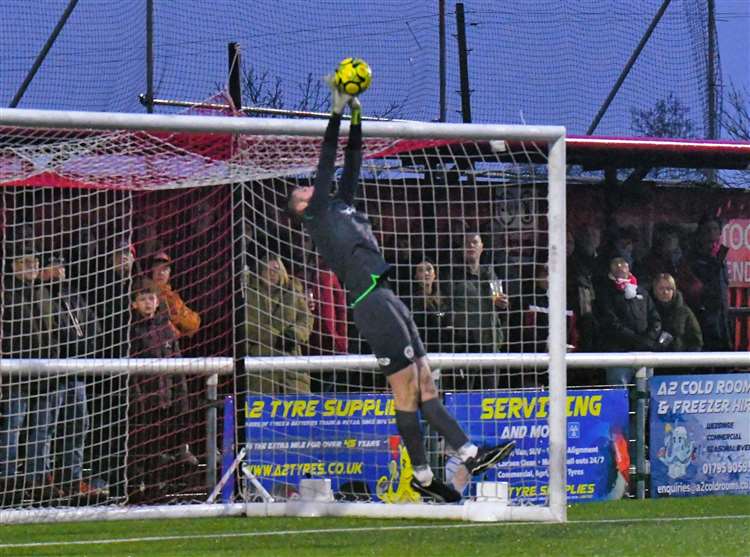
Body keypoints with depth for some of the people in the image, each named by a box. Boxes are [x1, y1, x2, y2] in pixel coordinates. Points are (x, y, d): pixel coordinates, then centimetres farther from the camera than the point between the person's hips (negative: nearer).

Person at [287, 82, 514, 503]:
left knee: (424, 383, 4)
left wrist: (356, 118, 24)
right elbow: (328, 164, -1)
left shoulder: (340, 208, 25)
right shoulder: (317, 215, 4)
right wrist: (337, 112, 1)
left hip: (386, 300, 9)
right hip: (370, 300, -9)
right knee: (407, 386, -10)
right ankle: (422, 475, -7)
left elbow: (351, 167, 28)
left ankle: (470, 455, 1)